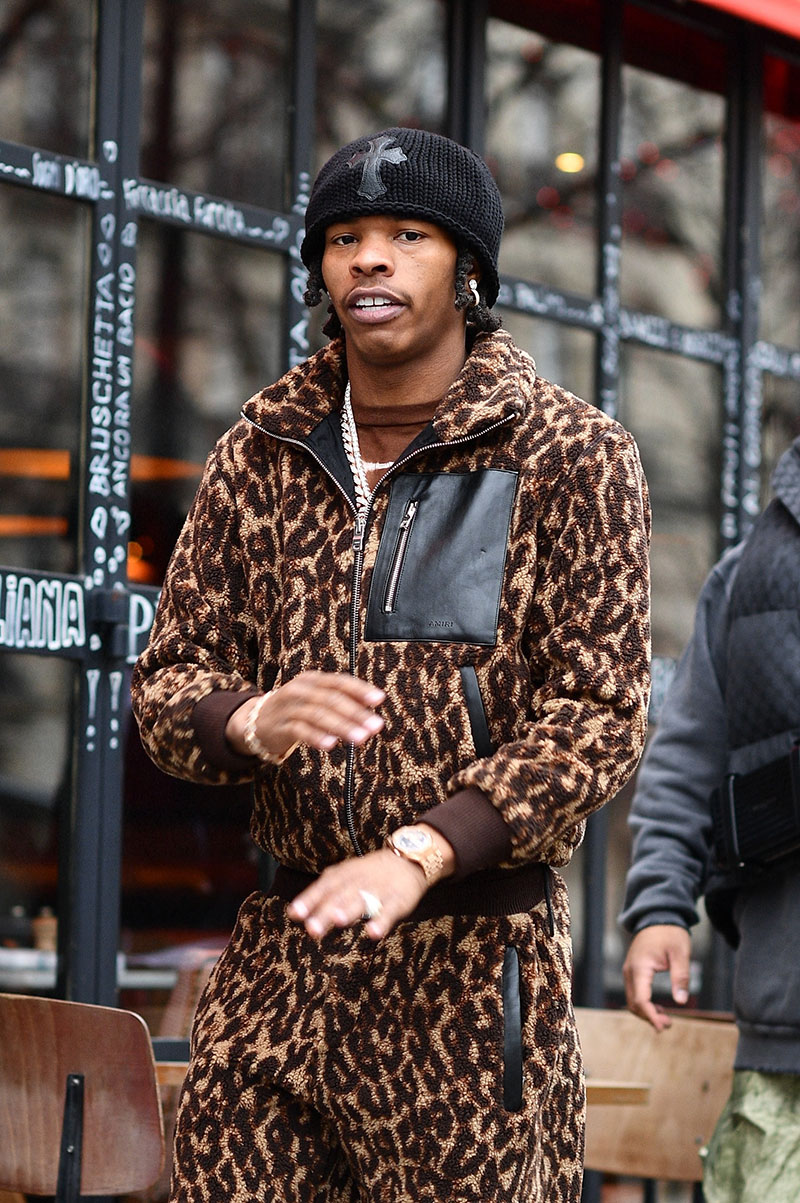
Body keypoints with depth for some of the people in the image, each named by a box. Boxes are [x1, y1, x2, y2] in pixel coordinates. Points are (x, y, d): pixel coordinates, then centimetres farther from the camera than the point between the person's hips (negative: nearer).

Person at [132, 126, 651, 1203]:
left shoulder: (575, 457, -1)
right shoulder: (262, 453, 12)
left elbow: (600, 714, -8)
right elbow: (166, 682, 10)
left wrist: (416, 856, -21)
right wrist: (252, 720, -15)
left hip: (477, 956, -3)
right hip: (278, 958, 4)